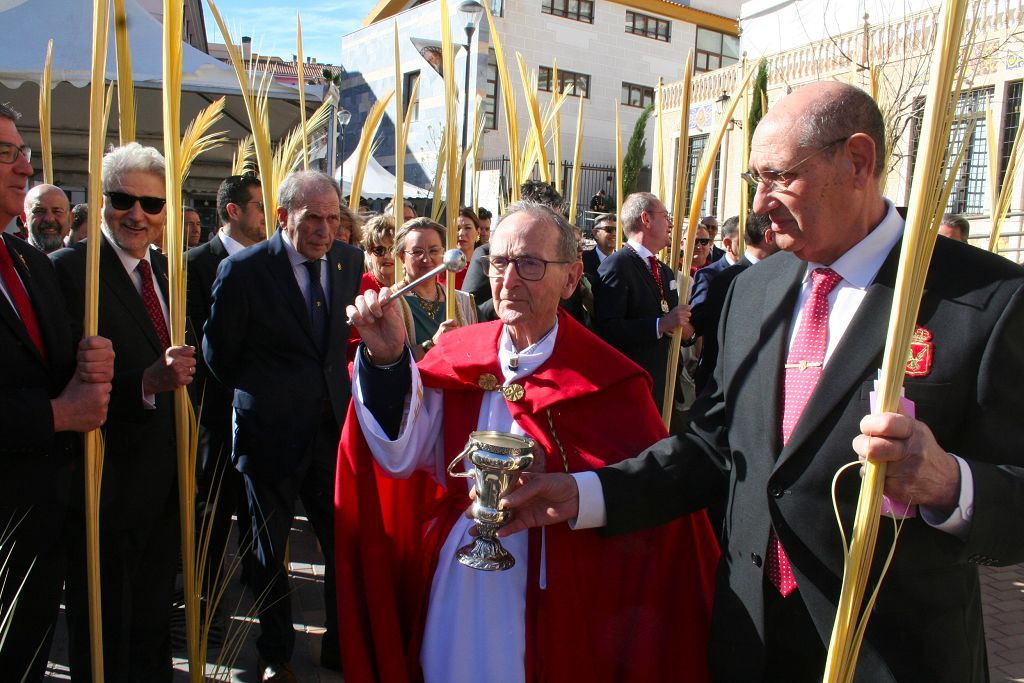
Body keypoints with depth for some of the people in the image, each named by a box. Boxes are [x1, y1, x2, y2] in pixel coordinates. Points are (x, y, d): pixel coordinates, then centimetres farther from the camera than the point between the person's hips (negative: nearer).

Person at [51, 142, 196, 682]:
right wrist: (147, 384, -37)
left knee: (153, 625, 24)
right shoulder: (69, 269, -15)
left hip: (164, 487, 7)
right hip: (105, 489, -6)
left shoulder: (168, 271, 8)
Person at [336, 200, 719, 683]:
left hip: (552, 604, -3)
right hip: (455, 592, 4)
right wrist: (386, 361, -23)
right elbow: (402, 457, -11)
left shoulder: (607, 381, -12)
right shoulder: (456, 354, -2)